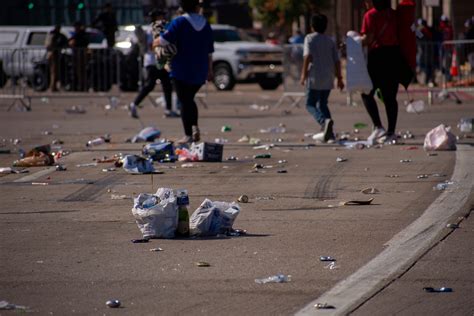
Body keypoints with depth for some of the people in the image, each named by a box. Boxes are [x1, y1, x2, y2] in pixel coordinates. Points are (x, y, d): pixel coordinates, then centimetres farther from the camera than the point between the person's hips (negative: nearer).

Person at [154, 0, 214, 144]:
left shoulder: (179, 22, -10)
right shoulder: (205, 24, 5)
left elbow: (164, 40, -17)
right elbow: (209, 51, 9)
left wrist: (155, 43, 6)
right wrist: (210, 70, 18)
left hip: (182, 70, -5)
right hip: (200, 72, 5)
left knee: (185, 101, 1)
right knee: (190, 99, 21)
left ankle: (188, 135, -3)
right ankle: (195, 127, 5)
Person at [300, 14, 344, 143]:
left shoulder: (310, 38, -2)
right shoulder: (330, 41, 12)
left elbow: (308, 56, -14)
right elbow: (337, 61, 8)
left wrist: (303, 74, -10)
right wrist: (339, 78, 14)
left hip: (315, 78, -5)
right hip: (328, 78, 5)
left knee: (310, 104, 2)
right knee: (322, 104, 17)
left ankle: (325, 121, -27)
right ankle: (329, 134, 8)